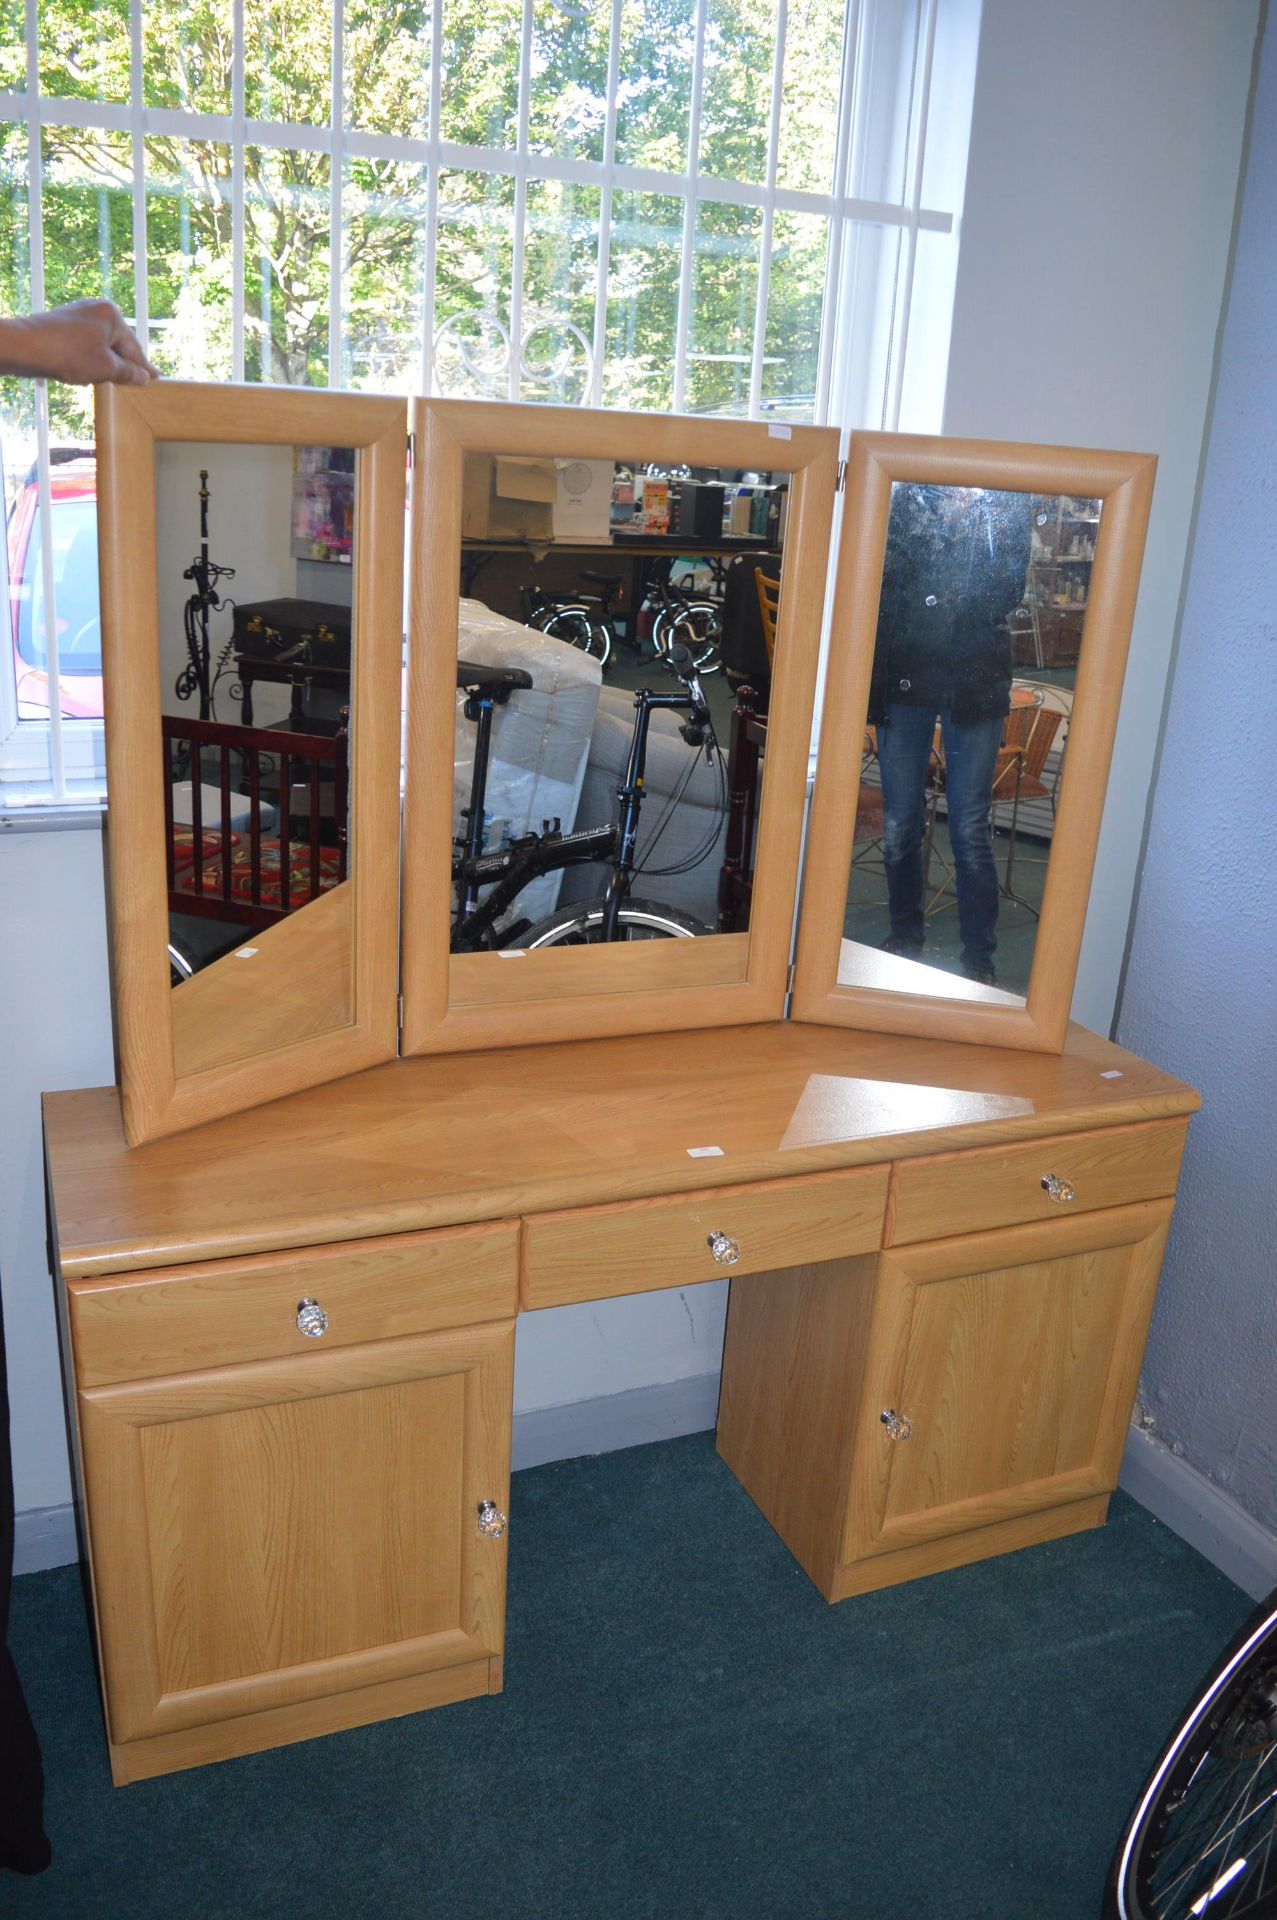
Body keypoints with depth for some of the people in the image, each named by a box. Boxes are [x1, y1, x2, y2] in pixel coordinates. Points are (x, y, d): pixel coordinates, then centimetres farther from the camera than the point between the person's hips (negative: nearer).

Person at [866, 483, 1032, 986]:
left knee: (970, 832, -1)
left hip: (974, 684, -1)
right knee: (899, 828, 8)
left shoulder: (1006, 500, 4)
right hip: (903, 679, 2)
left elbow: (1008, 593, -3)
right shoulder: (900, 495, 5)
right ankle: (905, 939, 26)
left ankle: (979, 960, 10)